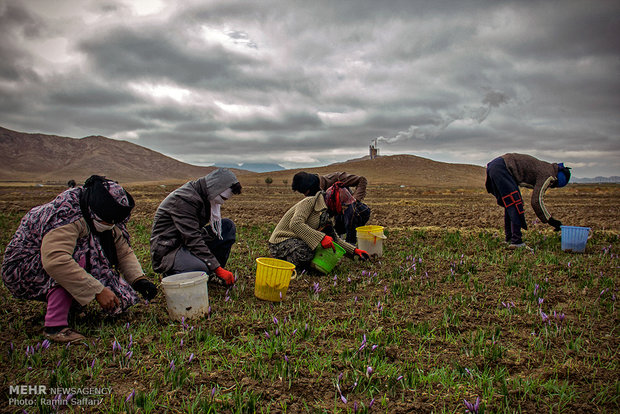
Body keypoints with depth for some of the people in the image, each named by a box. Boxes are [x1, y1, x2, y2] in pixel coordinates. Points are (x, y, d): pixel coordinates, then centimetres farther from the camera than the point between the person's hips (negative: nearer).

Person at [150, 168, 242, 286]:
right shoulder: (184, 198, -23)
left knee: (228, 225, 3)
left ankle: (212, 275, 4)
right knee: (201, 269, -38)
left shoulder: (204, 196, 6)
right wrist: (218, 269, -29)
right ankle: (171, 274, -4)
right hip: (168, 251, -9)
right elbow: (192, 239, -28)